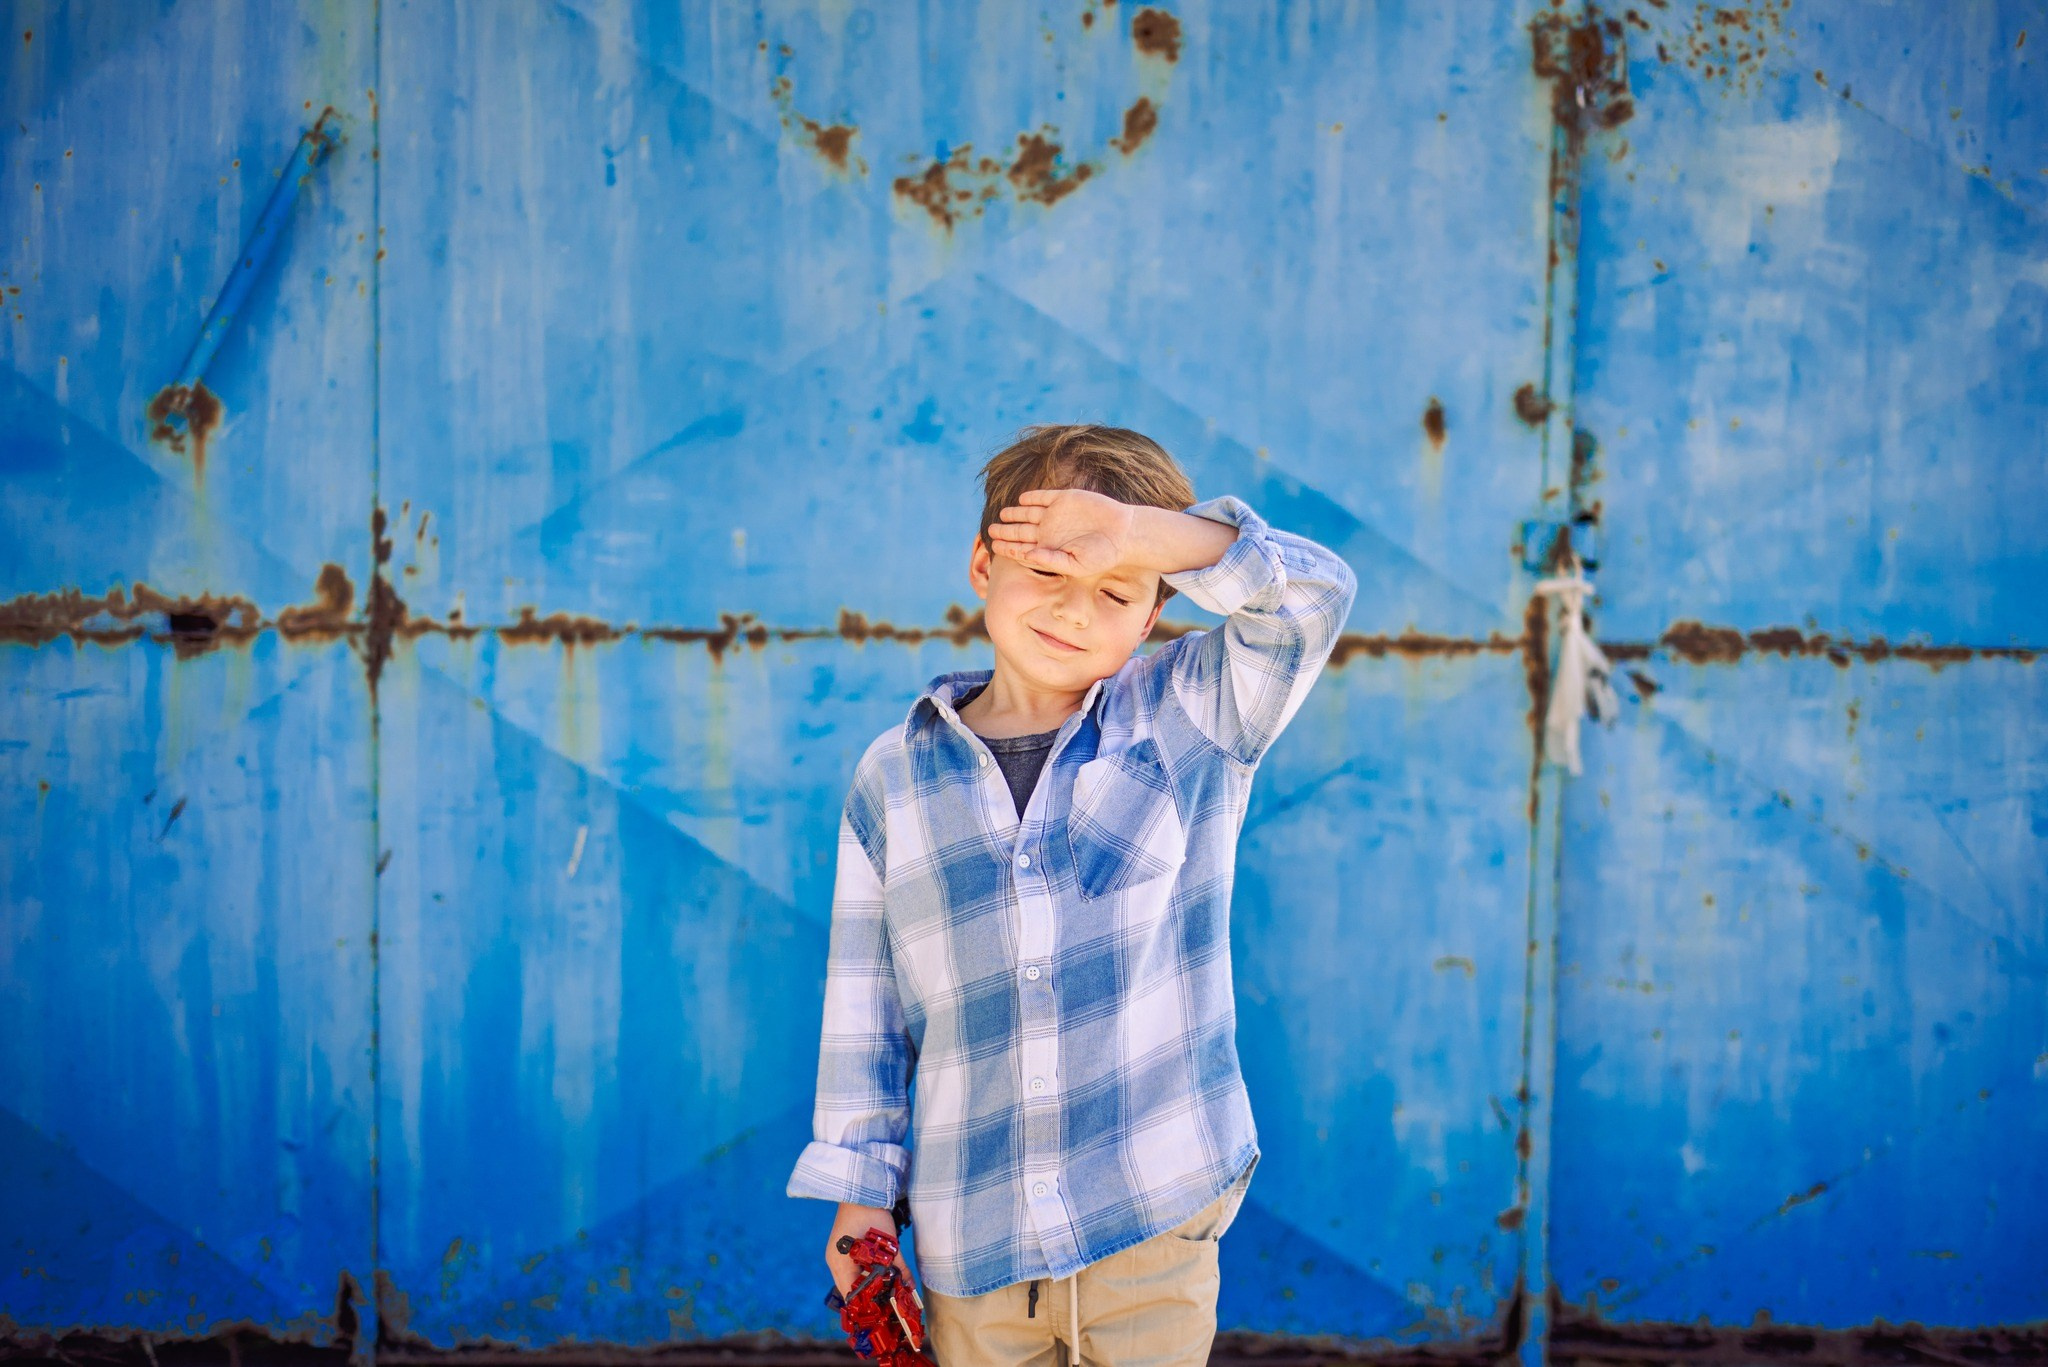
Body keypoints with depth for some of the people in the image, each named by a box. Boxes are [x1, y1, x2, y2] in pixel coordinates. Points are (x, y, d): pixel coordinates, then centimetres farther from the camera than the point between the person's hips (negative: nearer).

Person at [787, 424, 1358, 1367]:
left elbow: (1312, 594, -14)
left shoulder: (1189, 721, 0)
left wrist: (1150, 535, -25)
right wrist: (860, 1189, 7)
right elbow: (863, 1002, 8)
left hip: (1155, 1220, -1)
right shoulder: (894, 777, 4)